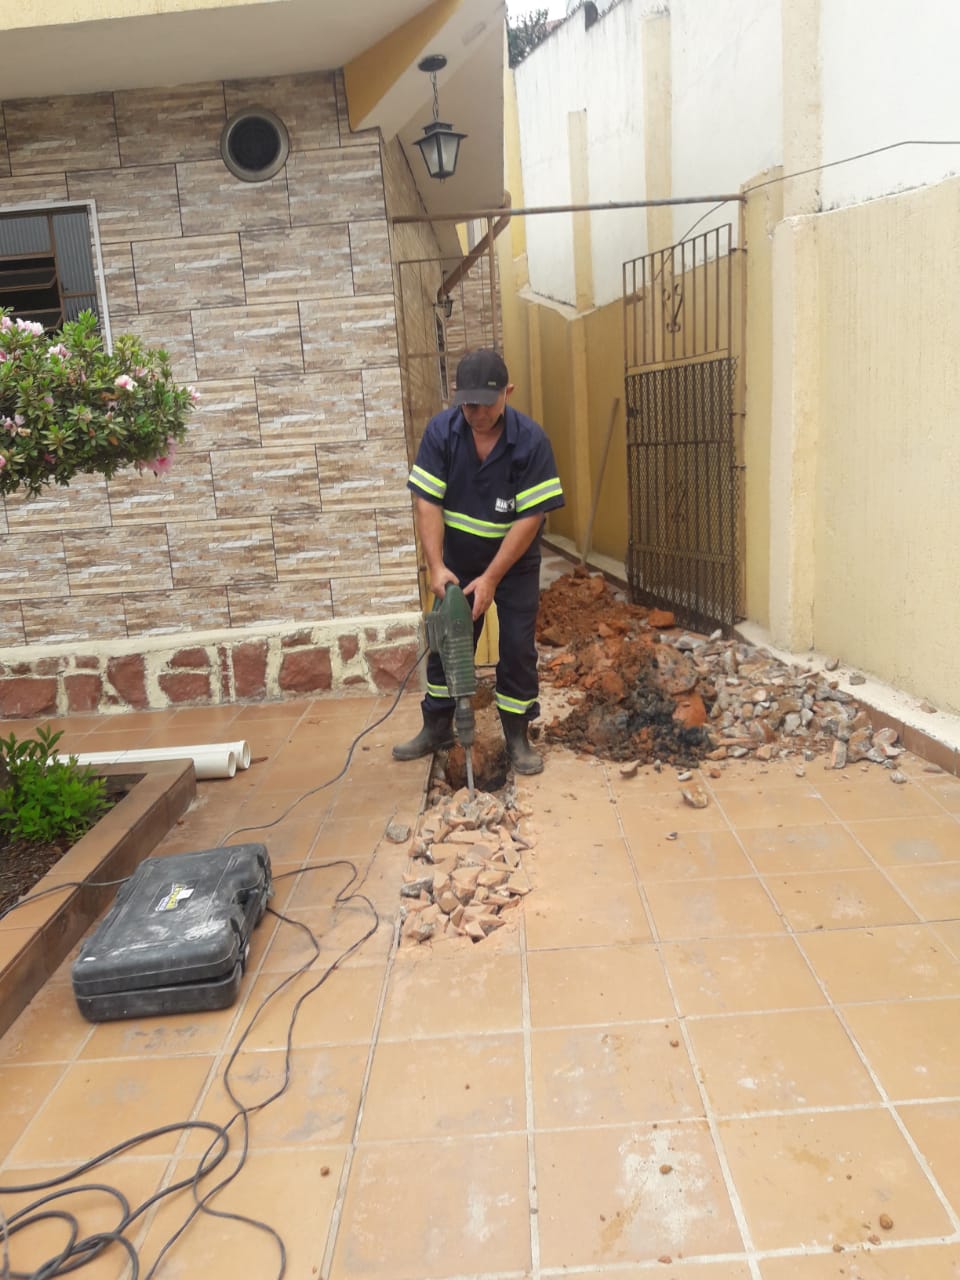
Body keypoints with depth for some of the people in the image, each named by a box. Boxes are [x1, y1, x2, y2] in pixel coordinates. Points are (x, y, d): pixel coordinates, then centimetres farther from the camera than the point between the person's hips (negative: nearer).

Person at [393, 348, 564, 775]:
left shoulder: (531, 439, -23)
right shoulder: (440, 431, -16)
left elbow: (530, 517, -23)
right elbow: (427, 503, -16)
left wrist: (490, 579, -25)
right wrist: (436, 567, -26)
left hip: (514, 563, -2)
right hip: (458, 560, 2)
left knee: (517, 648, 0)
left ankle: (517, 737, 15)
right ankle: (437, 728, 25)